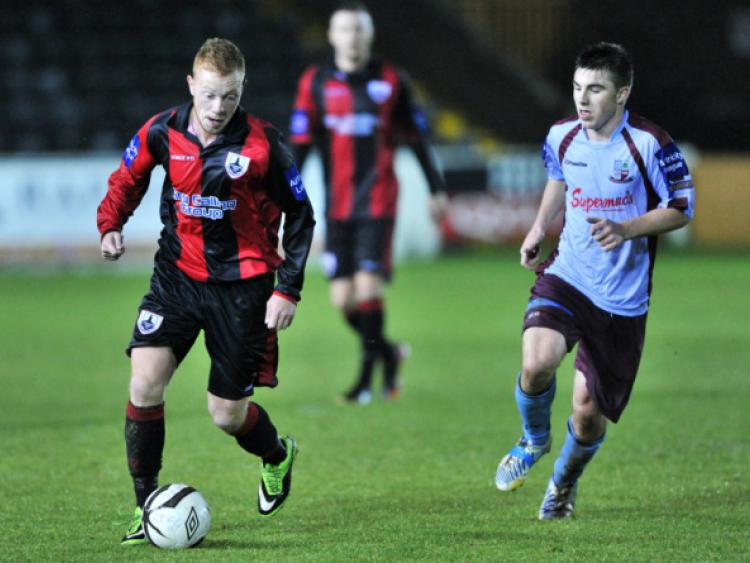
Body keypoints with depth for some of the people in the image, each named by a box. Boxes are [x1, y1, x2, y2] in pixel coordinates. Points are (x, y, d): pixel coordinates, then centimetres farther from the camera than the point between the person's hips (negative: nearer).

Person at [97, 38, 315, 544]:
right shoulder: (162, 133, -6)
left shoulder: (263, 145, -13)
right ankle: (146, 506, -6)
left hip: (242, 286, -2)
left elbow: (300, 215, -2)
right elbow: (127, 179, 13)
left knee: (228, 417, 3)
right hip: (177, 275, 2)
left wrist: (289, 290, -6)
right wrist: (111, 225, -6)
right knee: (145, 382, -18)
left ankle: (278, 455, 39)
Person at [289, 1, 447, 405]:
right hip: (337, 206, 2)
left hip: (378, 202, -2)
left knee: (368, 287, -13)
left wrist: (436, 189, 13)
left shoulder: (391, 81, 2)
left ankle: (366, 377, -2)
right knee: (342, 299, -1)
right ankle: (388, 353, 25)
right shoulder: (315, 83, 4)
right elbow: (299, 144, 4)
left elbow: (416, 138, 10)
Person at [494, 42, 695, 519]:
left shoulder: (649, 144, -14)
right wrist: (539, 228, 9)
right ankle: (535, 440, 8)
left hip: (622, 297, -2)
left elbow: (682, 208, -7)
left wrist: (625, 230, -21)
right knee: (537, 365, -26)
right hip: (566, 277, 2)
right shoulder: (562, 137, 1)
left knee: (588, 413, 2)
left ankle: (565, 480, 37)